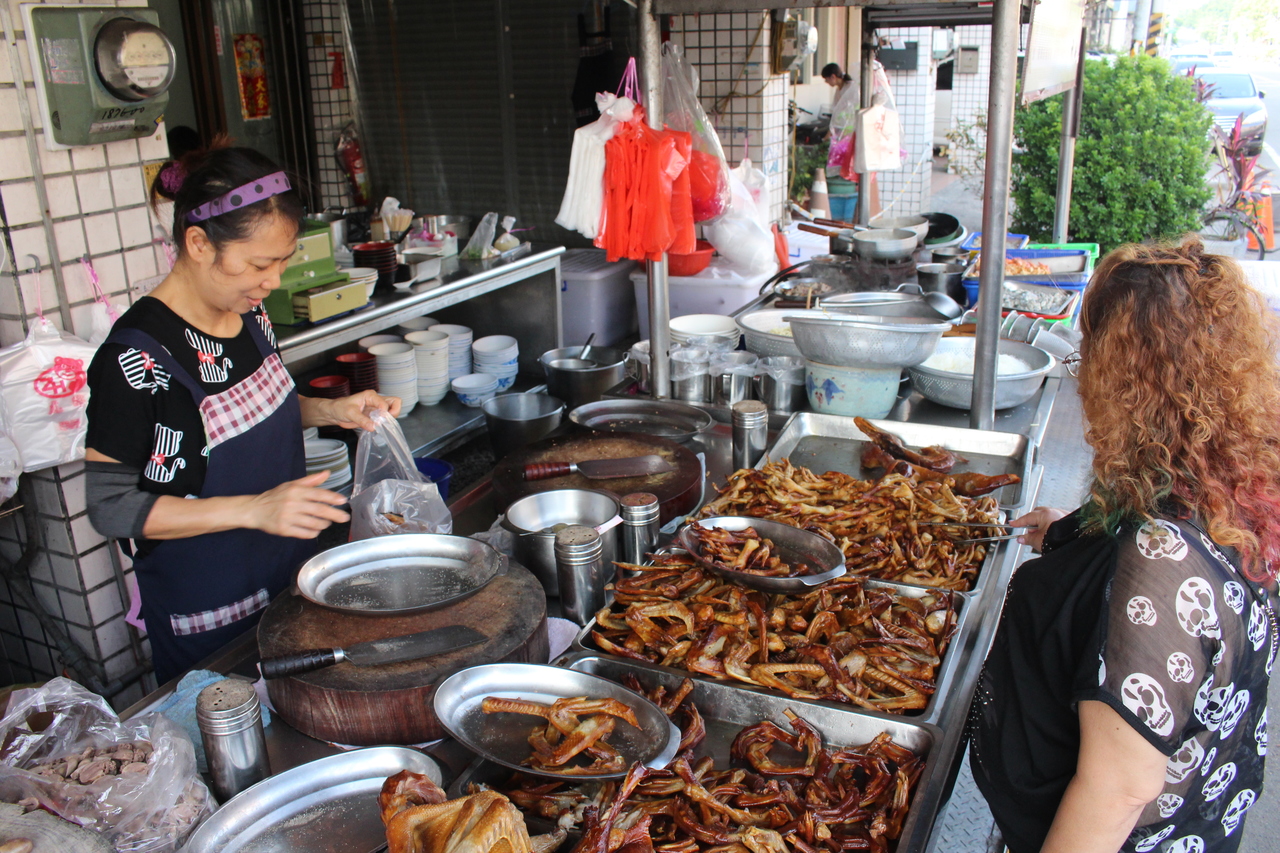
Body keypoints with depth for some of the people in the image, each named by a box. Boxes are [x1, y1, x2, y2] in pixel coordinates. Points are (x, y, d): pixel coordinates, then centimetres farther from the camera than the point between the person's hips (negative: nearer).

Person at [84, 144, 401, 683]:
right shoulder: (137, 356, -24)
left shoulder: (249, 315, -2)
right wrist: (254, 509, -31)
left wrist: (331, 412, -3)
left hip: (289, 579, 7)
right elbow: (109, 507, -22)